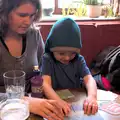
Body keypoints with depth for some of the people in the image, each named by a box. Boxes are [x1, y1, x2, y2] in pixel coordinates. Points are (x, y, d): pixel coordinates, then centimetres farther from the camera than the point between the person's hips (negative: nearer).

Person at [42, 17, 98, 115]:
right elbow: (46, 84, -19)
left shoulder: (79, 60, 1)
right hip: (54, 100, -2)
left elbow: (89, 79, -11)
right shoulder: (47, 59, -7)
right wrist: (58, 101, -37)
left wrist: (92, 96, -32)